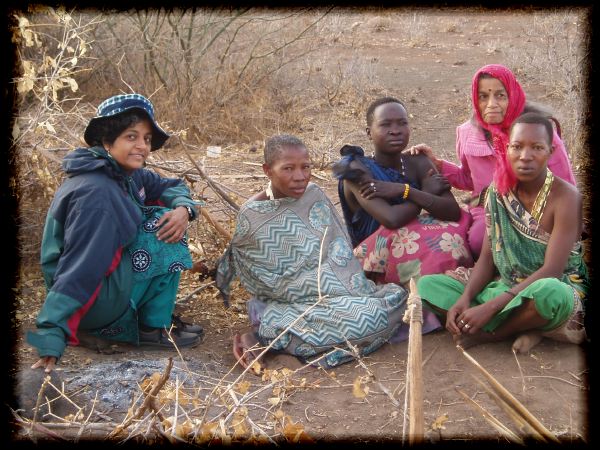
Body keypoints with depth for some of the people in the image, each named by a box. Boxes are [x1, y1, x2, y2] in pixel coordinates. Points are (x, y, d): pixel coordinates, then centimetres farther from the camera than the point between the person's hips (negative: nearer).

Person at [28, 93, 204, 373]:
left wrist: (183, 208, -11)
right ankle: (153, 328, -2)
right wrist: (51, 338, -35)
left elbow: (171, 187, 14)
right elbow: (78, 268, -32)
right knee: (165, 236, -14)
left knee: (170, 221, 7)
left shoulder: (127, 174, 2)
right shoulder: (96, 193, -26)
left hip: (110, 275, 9)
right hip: (90, 301, -9)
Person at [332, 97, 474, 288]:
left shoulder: (418, 163, 2)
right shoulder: (358, 169, -13)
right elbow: (391, 219, -28)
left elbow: (454, 212, -12)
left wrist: (404, 190, -22)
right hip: (374, 260, -5)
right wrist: (427, 192, -12)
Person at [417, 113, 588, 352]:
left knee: (549, 292, -42)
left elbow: (551, 271, -22)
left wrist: (490, 307, -28)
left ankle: (488, 333, -12)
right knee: (426, 285, -9)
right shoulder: (498, 191, 1)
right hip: (505, 287, 6)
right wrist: (465, 298, -18)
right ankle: (522, 325, -16)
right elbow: (487, 258, 2)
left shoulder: (565, 197, -16)